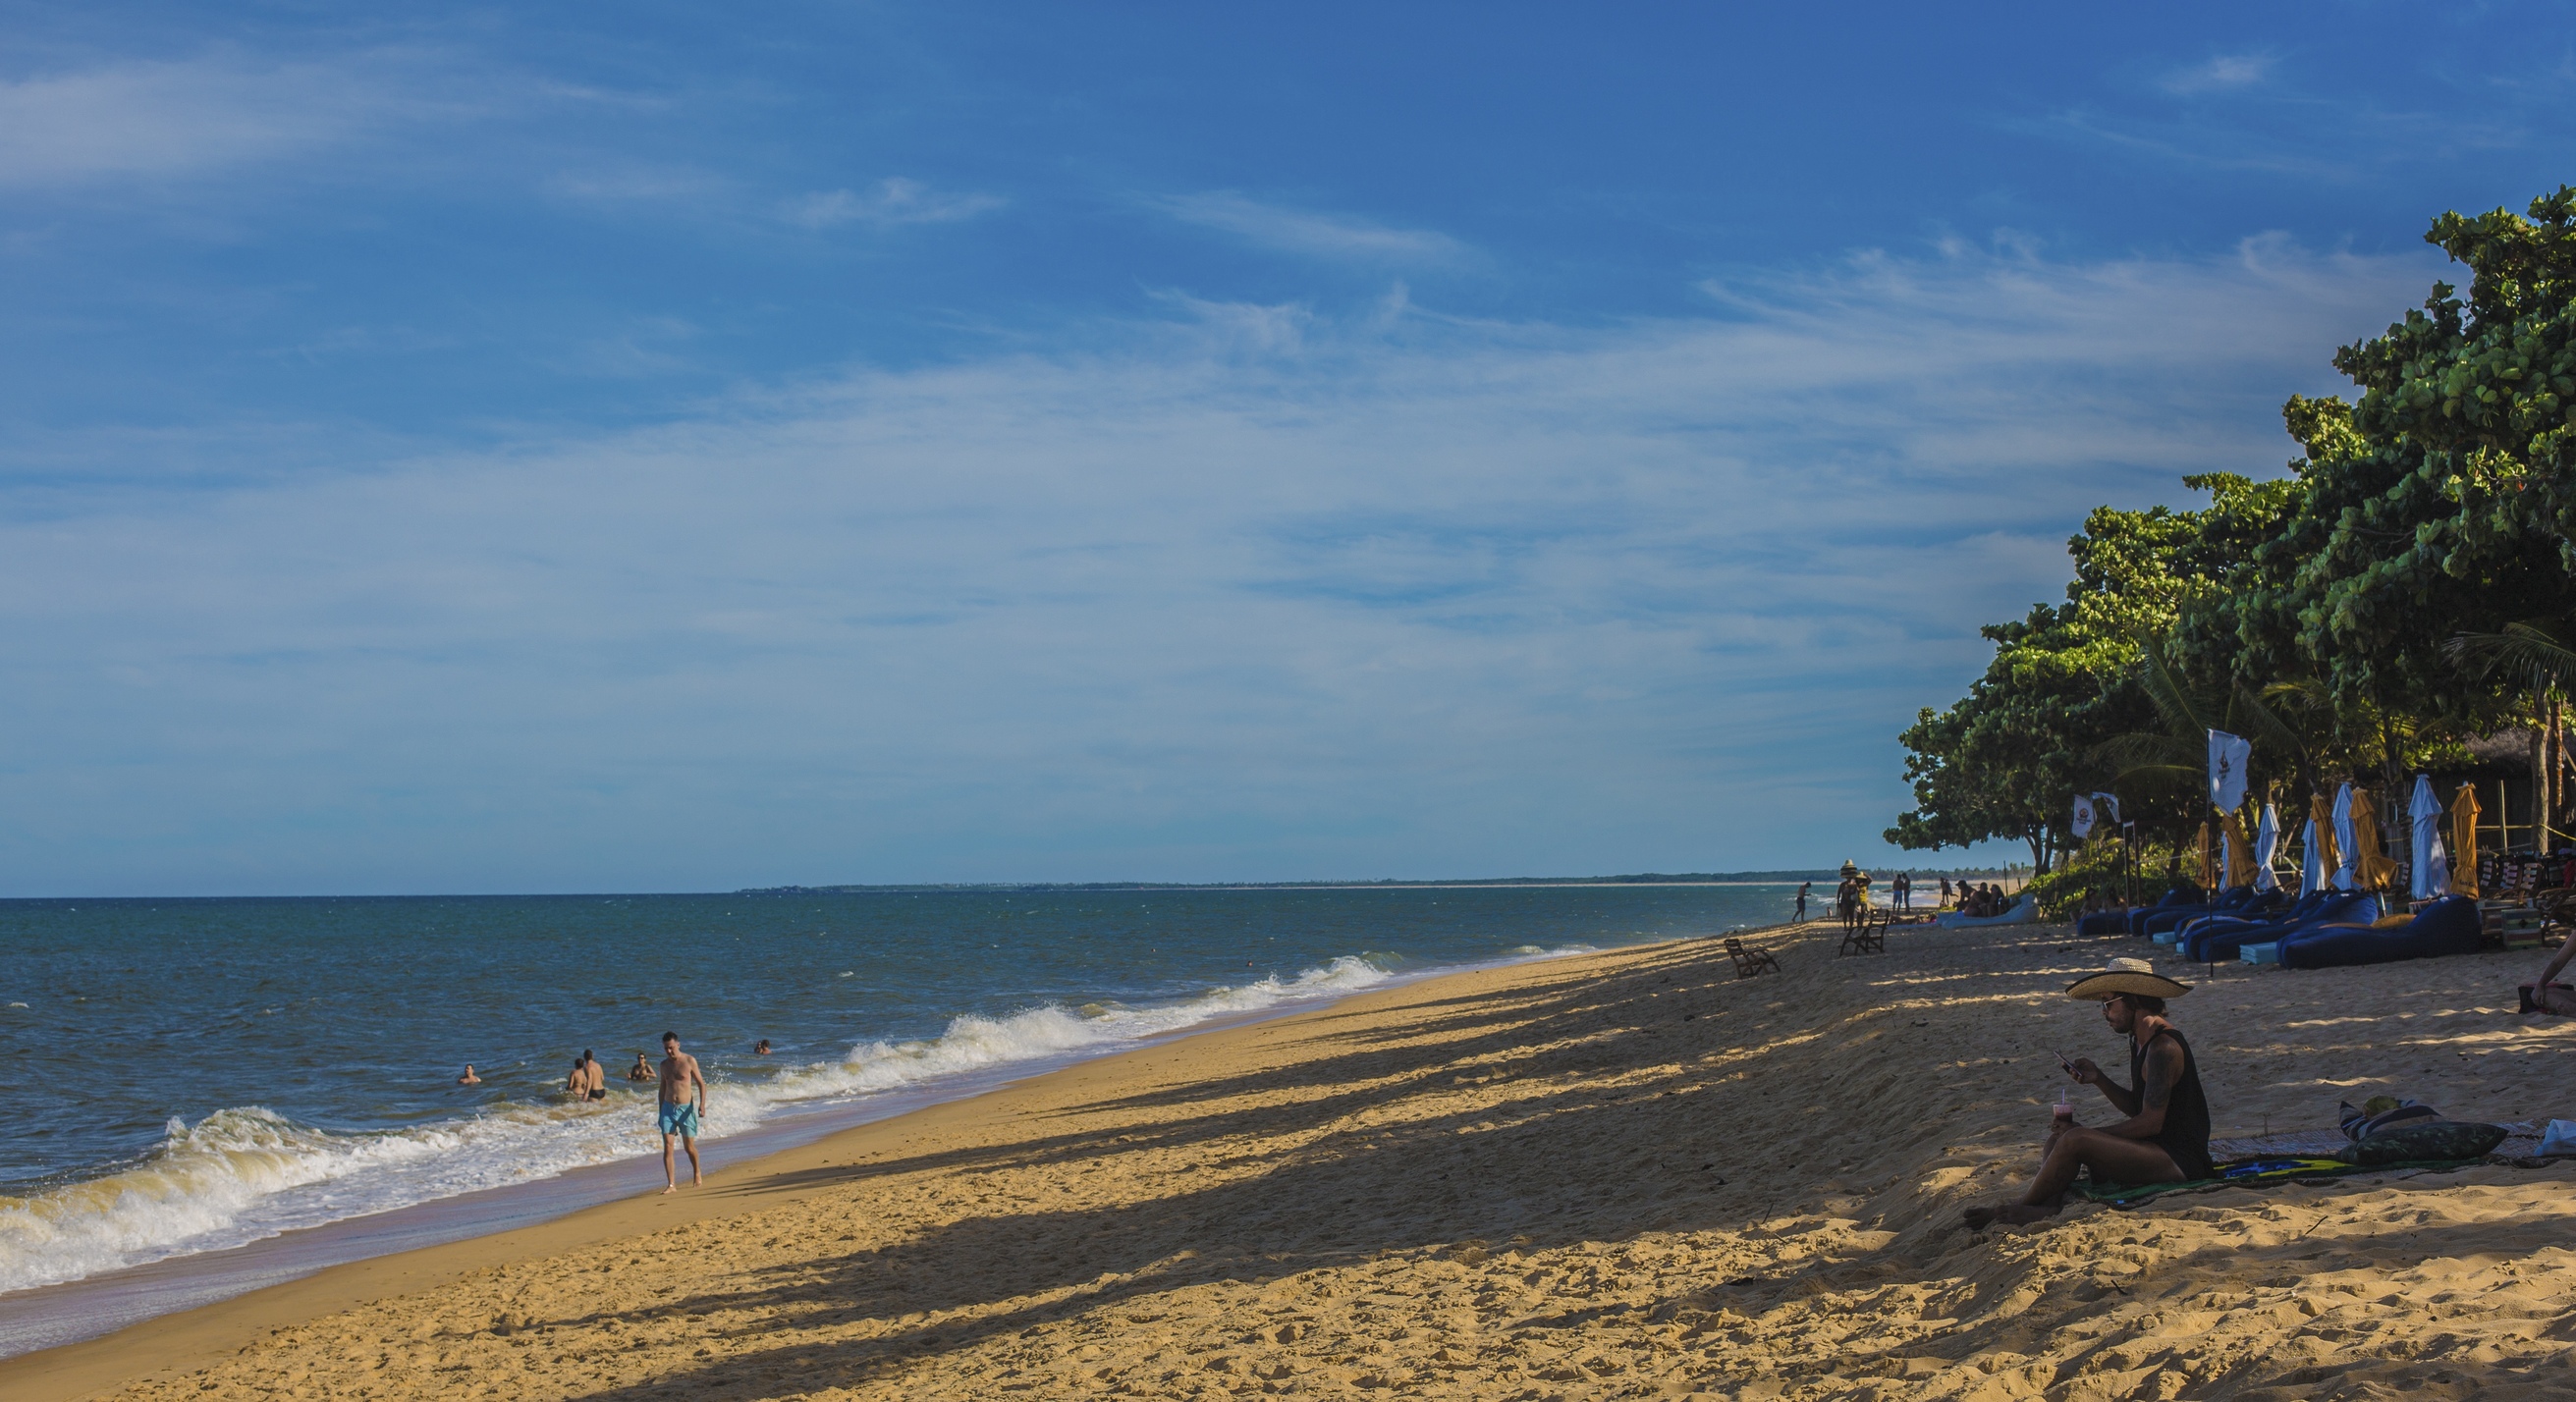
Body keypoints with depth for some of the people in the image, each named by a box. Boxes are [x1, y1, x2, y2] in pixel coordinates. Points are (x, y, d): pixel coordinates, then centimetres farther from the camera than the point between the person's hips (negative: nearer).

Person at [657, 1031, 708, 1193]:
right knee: (667, 1146, -8)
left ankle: (697, 1173, 34)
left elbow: (701, 1083, -2)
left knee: (689, 1146, 6)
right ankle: (671, 1184, -8)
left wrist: (702, 1104, -14)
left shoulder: (689, 1061, -5)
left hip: (686, 1108, -3)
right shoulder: (664, 1064, 8)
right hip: (668, 1107, 3)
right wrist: (661, 1112, 18)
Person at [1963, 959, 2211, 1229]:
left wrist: (2089, 1135, -14)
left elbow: (2150, 1122, -21)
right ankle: (2047, 1206, -22)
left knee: (2075, 1140, -25)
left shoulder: (2164, 1049, -18)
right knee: (2060, 1135, 6)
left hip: (2180, 1161, -11)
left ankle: (2025, 1207, -7)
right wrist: (2098, 1079, 5)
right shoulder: (2142, 1042, 15)